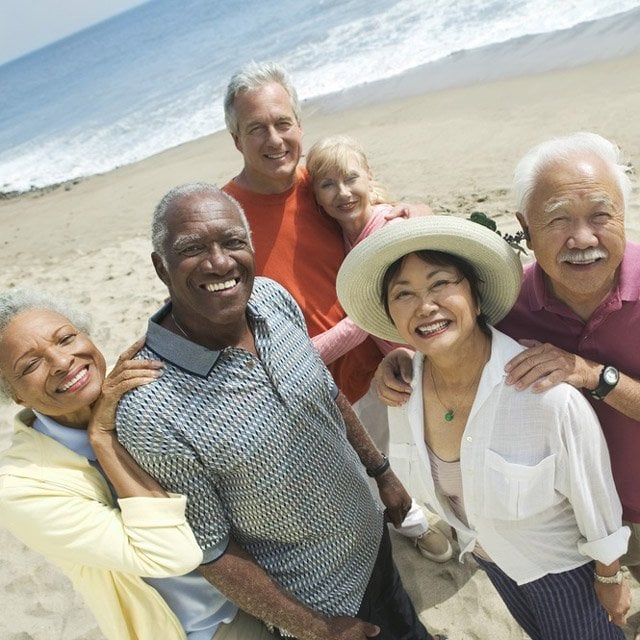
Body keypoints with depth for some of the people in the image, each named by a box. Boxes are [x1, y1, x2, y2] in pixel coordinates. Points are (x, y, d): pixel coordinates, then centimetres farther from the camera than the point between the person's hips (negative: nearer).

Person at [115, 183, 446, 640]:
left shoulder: (273, 297, -14)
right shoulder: (151, 412, -32)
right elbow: (210, 550, -20)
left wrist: (382, 471, 10)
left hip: (372, 536, 5)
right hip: (316, 602, -5)